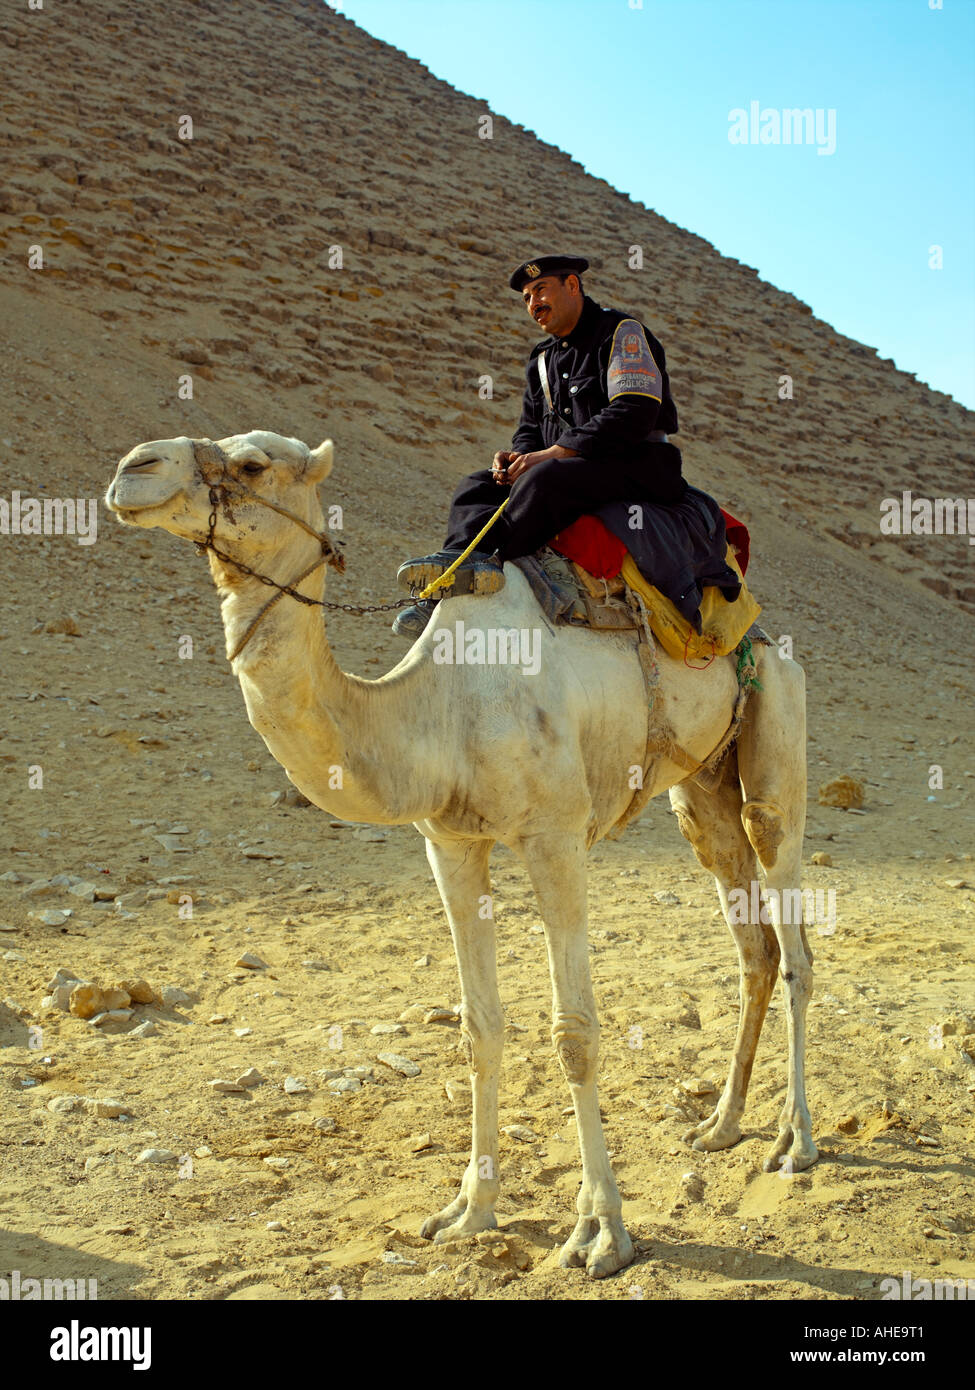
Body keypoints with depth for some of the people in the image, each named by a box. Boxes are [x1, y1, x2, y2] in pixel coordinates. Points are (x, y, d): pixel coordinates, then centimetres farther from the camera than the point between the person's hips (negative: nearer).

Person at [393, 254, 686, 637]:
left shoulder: (621, 331, -5)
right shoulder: (542, 358, 20)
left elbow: (635, 413, -19)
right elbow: (531, 427, 23)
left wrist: (553, 453, -21)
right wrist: (517, 456, -5)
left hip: (636, 466, -8)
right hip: (573, 466, 8)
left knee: (544, 479, -35)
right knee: (477, 486, -8)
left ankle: (484, 564, -41)